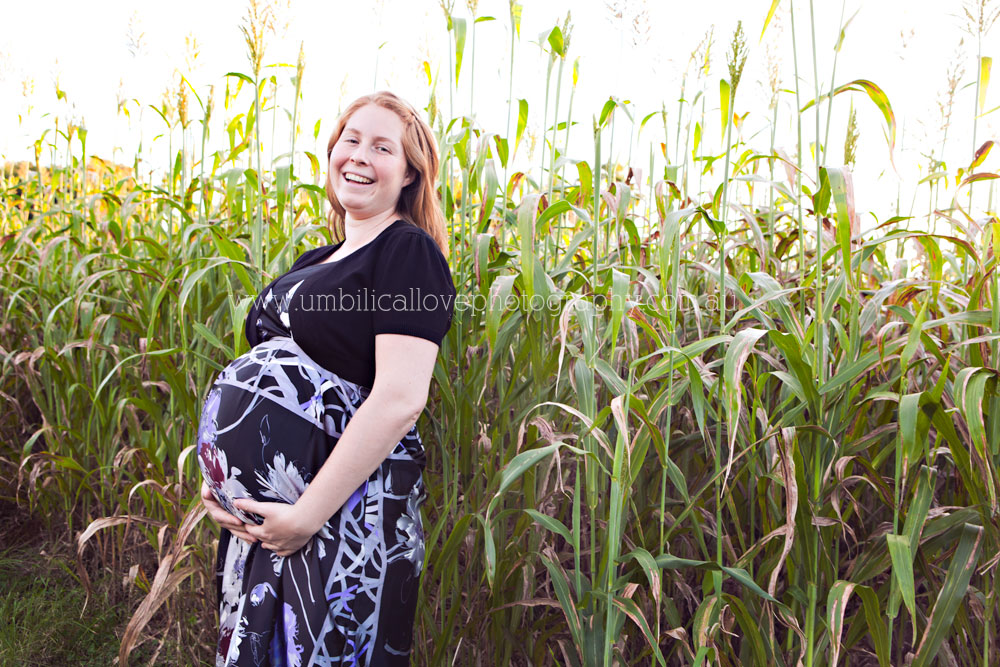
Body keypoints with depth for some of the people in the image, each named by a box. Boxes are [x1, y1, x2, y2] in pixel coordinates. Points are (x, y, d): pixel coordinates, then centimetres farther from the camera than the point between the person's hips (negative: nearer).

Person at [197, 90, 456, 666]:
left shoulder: (409, 252, -11)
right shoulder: (318, 260, 15)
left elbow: (400, 399, -21)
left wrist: (307, 515, -20)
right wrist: (221, 476, 7)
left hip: (344, 511, -8)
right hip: (258, 510, 8)